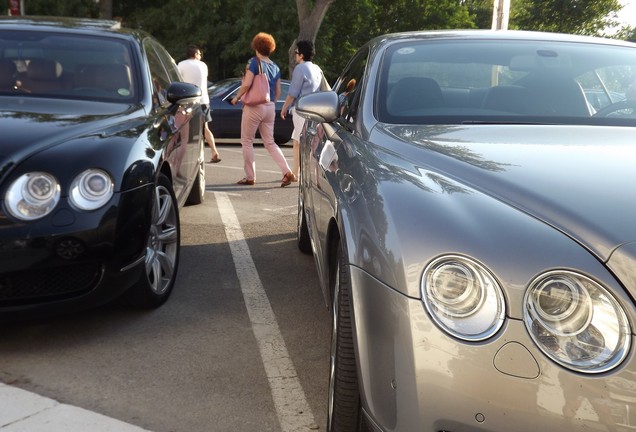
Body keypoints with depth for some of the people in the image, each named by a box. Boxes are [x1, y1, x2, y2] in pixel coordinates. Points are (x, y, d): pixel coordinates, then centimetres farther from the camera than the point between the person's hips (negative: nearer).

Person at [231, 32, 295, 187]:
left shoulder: (254, 62, -8)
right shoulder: (275, 67, 11)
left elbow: (246, 84, -17)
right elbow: (278, 92, 12)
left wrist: (236, 98, -3)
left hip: (254, 106, -6)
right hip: (270, 107, 6)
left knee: (247, 141, 6)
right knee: (270, 142, 12)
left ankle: (250, 177, 7)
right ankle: (287, 173, 0)